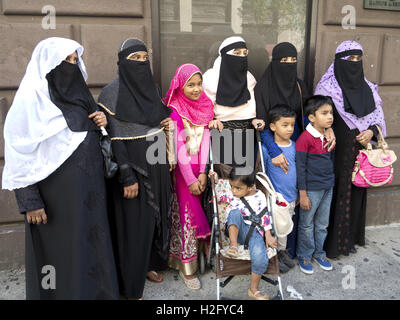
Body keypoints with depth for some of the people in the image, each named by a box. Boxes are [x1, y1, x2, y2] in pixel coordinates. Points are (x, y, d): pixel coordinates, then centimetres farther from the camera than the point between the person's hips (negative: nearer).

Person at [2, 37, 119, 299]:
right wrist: (30, 201, -16)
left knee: (92, 242, 14)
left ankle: (96, 290, 31)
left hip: (89, 186, 7)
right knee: (62, 249, 6)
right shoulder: (32, 98, -11)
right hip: (58, 191, -7)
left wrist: (101, 123, 0)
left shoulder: (76, 93, 10)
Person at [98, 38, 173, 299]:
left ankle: (149, 264, 41)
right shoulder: (113, 92, -13)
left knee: (157, 216, 17)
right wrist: (128, 177, -20)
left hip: (157, 167, 7)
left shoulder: (151, 88, 7)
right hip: (133, 168, -7)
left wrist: (166, 123, -2)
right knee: (134, 223, 3)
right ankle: (132, 287, 22)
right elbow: (114, 138, -17)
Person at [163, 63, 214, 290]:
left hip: (200, 168, 5)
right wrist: (190, 180, -15)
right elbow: (179, 148, -15)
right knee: (186, 214, 0)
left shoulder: (205, 105, 3)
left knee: (199, 211, 11)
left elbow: (205, 139, -2)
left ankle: (197, 253, 29)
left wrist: (203, 172, -8)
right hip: (181, 168, -4)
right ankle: (187, 267, 13)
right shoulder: (175, 110, -13)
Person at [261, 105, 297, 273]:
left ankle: (282, 251, 39)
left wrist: (299, 193, 16)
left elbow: (298, 169, 13)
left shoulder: (294, 146, 2)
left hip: (291, 197, 6)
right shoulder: (266, 147, -16)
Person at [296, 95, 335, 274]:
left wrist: (331, 181, 16)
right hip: (311, 189, -6)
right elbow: (300, 168, -16)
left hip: (328, 188, 7)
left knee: (323, 224, 18)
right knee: (307, 225, 9)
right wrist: (303, 194, -14)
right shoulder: (305, 138, -18)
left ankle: (319, 253, 36)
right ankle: (304, 256, 27)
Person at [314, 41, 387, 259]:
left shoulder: (368, 87, 9)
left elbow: (378, 114, 11)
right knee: (335, 194, 0)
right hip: (336, 152, -5)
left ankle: (350, 238, 29)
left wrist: (371, 131, -11)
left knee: (355, 192, 12)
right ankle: (329, 243, 14)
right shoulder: (327, 86, -7)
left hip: (359, 152, 5)